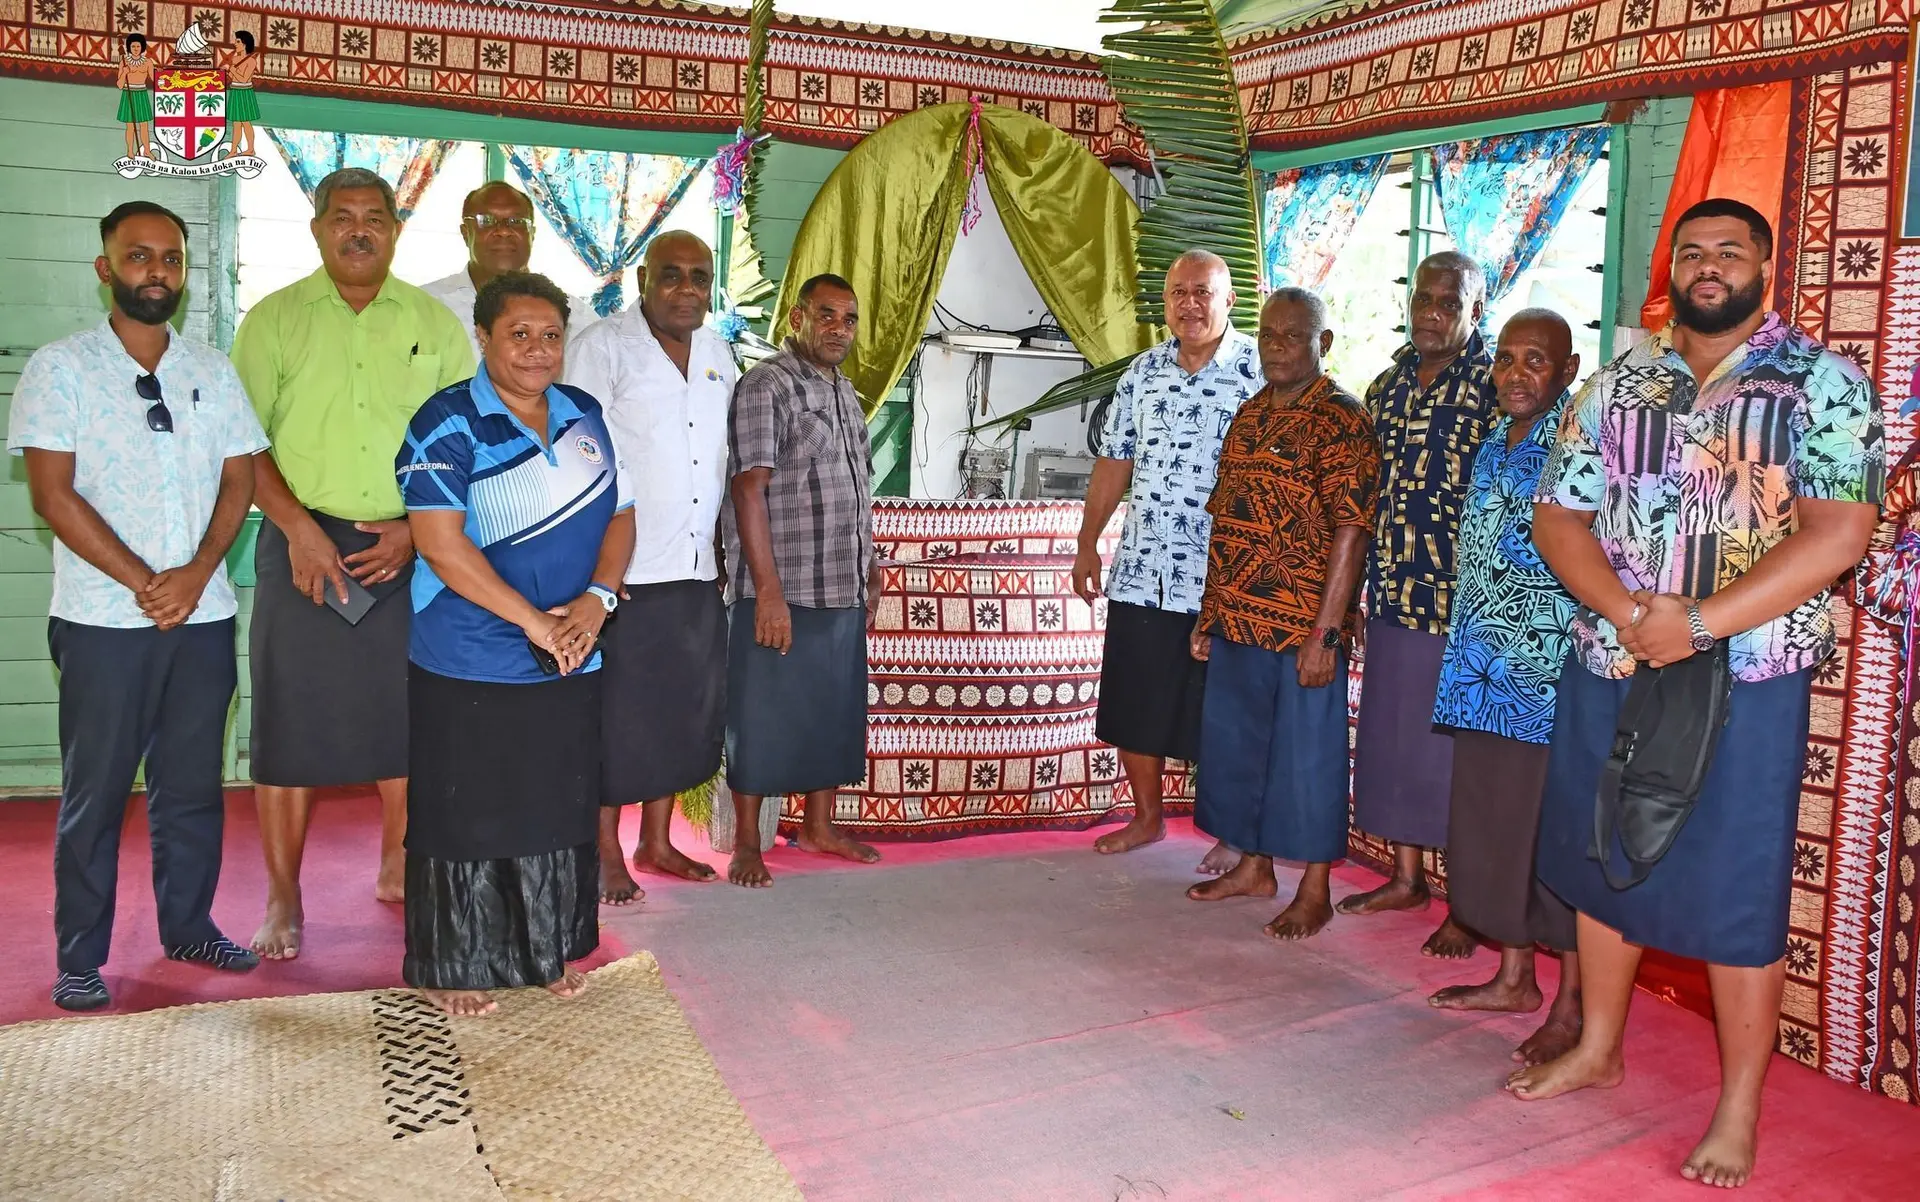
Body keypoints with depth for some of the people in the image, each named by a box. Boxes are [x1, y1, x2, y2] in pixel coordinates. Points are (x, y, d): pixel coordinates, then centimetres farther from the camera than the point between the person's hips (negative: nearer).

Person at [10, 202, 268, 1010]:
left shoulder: (212, 371, 10)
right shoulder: (60, 367, -1)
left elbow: (239, 479, 6)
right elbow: (52, 492, -8)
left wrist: (196, 573, -9)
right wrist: (143, 582, -14)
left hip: (203, 614, 4)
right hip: (103, 619, -3)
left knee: (193, 784, 11)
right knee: (95, 792, 3)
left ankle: (188, 926, 24)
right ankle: (80, 958, 14)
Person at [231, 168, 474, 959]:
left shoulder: (435, 324, 8)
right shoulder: (275, 319, 5)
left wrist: (418, 527, -6)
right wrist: (297, 527, -12)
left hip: (410, 550, 1)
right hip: (303, 546, -1)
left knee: (408, 715, 7)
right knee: (290, 719, 2)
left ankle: (399, 869, 26)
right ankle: (283, 900, 14)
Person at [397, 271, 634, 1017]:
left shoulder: (584, 417, 9)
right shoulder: (450, 423, -9)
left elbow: (619, 516, 10)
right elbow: (439, 540, -17)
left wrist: (596, 600, -8)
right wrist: (533, 621, -18)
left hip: (569, 665, 6)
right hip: (469, 667, -5)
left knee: (560, 812, 13)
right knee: (467, 817, 3)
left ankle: (546, 953, 30)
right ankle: (449, 969, 19)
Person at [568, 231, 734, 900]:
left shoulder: (717, 353, 13)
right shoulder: (604, 347, -6)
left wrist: (724, 553, 15)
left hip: (698, 570, 6)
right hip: (624, 570, -6)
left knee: (685, 710, 13)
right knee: (616, 714, 1)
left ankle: (656, 842, 26)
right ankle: (606, 853, 15)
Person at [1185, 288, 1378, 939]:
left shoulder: (1342, 421, -11)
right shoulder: (1249, 415, 13)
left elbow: (1350, 532, -17)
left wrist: (1326, 631, -21)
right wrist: (1209, 610, 14)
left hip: (1302, 625, -8)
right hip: (1237, 618, 8)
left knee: (1307, 752, 3)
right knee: (1236, 742, 16)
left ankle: (1315, 890, 18)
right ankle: (1254, 865, 33)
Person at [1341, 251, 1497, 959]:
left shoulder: (1495, 387, -9)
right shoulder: (1390, 384, 12)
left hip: (1459, 601, -7)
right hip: (1391, 595, 7)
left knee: (1455, 751, 0)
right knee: (1390, 737, 14)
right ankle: (1407, 878, 30)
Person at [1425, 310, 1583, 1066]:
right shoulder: (1493, 447, 14)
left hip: (1552, 679, -8)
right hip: (1485, 676, 8)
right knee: (1491, 825, 14)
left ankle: (1573, 1006, 11)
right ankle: (1514, 979, 28)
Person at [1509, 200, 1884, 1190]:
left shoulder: (1823, 384, -4)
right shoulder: (1617, 385, 8)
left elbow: (1837, 533, -14)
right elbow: (1558, 515, 3)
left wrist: (1697, 625, -20)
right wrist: (1629, 612, -14)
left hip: (1746, 682, -4)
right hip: (1606, 671, 4)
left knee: (1735, 896, 2)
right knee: (1599, 865, 15)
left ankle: (1739, 1112, 17)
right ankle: (1598, 1047, 34)